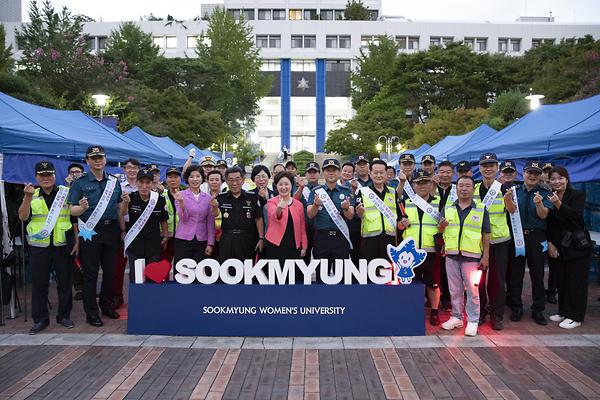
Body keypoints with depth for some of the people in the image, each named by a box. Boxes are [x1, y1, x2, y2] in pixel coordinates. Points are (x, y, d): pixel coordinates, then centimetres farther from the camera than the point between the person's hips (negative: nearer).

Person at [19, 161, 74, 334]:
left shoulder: (67, 192, 2)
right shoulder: (32, 195, 8)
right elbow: (23, 217, -4)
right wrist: (28, 197, -17)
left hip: (62, 244, -1)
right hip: (39, 246, 2)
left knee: (65, 282, 6)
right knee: (39, 283, 7)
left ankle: (64, 315, 20)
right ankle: (40, 319, 18)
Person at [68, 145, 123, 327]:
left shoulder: (114, 182, 10)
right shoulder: (80, 183, 0)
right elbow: (72, 210, -4)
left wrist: (123, 230, 6)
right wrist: (82, 208, -25)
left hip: (111, 230, 4)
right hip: (91, 231, -3)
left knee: (111, 270, 10)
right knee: (90, 272, 3)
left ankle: (107, 305, 26)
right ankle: (91, 312, 12)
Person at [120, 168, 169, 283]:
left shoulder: (160, 199, -5)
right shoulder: (130, 197, -9)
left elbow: (163, 220, 7)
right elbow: (123, 214, -28)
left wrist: (165, 237, 3)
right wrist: (125, 202, -48)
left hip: (154, 244, 1)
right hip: (134, 244, -1)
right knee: (135, 276, 8)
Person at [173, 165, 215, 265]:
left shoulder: (207, 198, 6)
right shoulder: (180, 195, -1)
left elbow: (210, 222, 7)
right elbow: (183, 218, -8)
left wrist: (210, 244, 2)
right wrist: (181, 202, -25)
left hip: (201, 241, 2)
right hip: (183, 240, -2)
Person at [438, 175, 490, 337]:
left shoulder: (481, 210, 3)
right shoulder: (447, 208, 9)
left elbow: (486, 235, 1)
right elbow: (440, 230, 9)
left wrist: (485, 255, -4)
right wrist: (441, 226, -14)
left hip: (471, 256, -3)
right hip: (451, 255, 3)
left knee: (472, 290, 0)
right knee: (455, 289, 11)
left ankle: (473, 321, 11)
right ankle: (456, 317, 23)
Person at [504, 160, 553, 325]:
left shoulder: (545, 193, 2)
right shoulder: (515, 190, 5)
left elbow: (543, 215, -10)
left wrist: (539, 203, -31)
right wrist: (508, 201, -31)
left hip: (536, 238, -1)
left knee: (537, 274, 6)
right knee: (515, 273, 6)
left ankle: (538, 310, 17)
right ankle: (516, 308, 18)